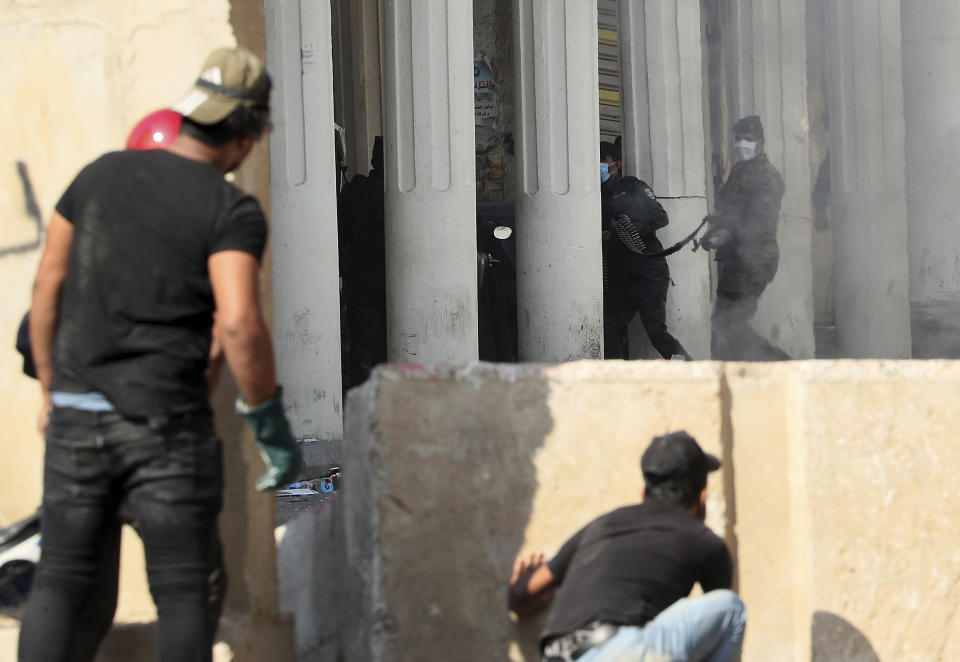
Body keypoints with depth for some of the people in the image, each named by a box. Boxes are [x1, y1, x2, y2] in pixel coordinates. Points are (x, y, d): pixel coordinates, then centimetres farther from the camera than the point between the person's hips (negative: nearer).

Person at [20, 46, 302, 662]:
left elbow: (46, 288, 9)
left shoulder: (100, 174, 7)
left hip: (81, 416, 4)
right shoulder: (234, 211, -10)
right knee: (184, 588, 6)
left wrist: (50, 392, 20)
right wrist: (273, 426, -12)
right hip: (169, 425, -4)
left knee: (61, 582, 11)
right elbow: (240, 325, -23)